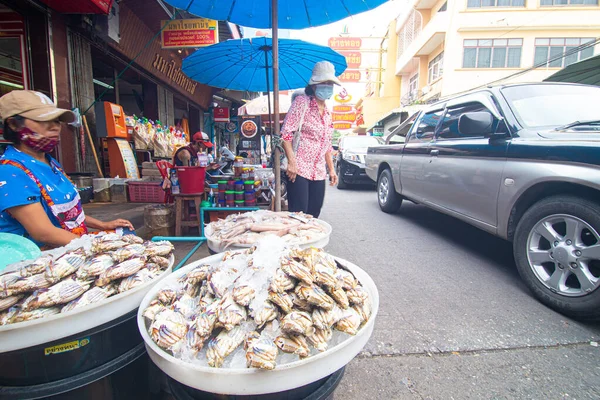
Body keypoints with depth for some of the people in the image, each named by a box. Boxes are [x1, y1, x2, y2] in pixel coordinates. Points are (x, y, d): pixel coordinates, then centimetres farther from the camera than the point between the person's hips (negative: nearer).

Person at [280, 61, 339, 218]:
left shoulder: (327, 112, 18)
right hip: (299, 170, -7)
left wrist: (331, 169, 18)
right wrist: (291, 162, -20)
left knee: (313, 215, 9)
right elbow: (286, 133, -11)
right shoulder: (302, 102, -3)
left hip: (319, 174, 7)